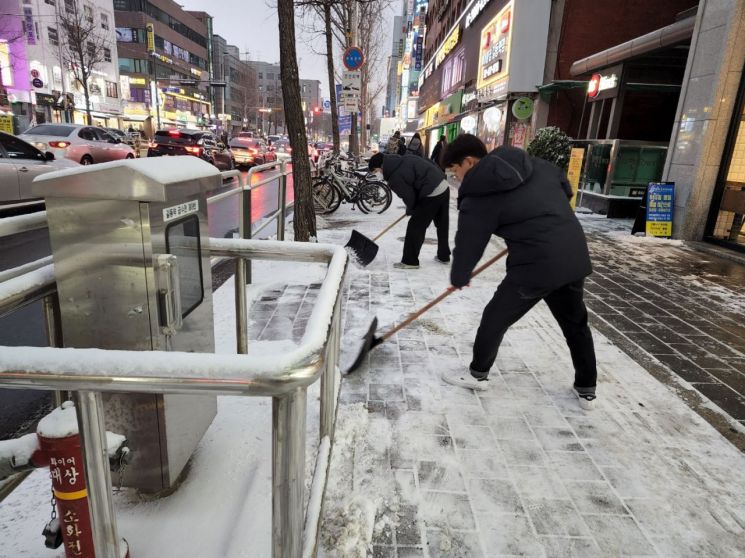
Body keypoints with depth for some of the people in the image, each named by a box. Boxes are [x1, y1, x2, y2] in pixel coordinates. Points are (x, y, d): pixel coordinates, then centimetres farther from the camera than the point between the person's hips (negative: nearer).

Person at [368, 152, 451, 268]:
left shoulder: (395, 177, -13)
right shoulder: (404, 159, 10)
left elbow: (409, 197, -10)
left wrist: (410, 210, 13)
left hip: (432, 195, -9)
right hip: (444, 186, 9)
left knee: (415, 227, 2)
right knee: (442, 225, 20)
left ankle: (410, 261, 10)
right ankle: (443, 256, 35)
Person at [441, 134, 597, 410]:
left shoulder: (478, 197, -8)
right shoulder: (536, 164, 10)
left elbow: (468, 244, -1)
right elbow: (565, 189, 25)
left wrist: (458, 278, 16)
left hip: (536, 265, -7)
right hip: (575, 255, 7)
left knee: (494, 319, 14)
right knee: (576, 324, 24)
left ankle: (478, 375, 31)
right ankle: (586, 391, 36)